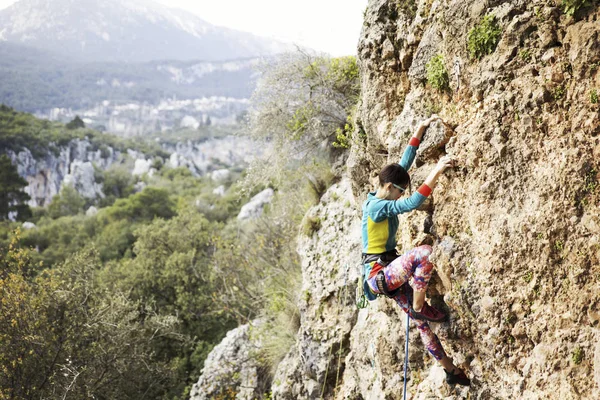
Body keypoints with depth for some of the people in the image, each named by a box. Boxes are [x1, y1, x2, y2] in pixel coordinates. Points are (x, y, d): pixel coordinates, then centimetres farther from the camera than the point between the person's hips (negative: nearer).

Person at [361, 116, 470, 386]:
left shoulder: (382, 199, 8)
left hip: (388, 273, 10)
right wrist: (436, 173, -33)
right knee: (424, 253, -33)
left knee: (420, 321, 10)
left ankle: (452, 371, 17)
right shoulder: (377, 207, -19)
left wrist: (419, 132, 7)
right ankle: (420, 307, -17)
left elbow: (404, 164, 11)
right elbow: (412, 204, -33)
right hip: (377, 274, -10)